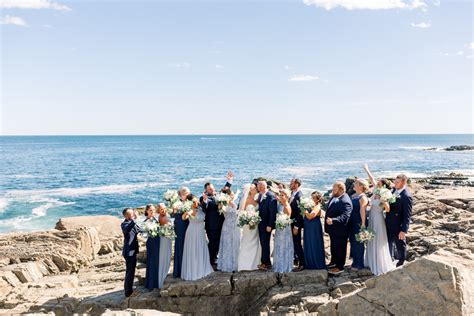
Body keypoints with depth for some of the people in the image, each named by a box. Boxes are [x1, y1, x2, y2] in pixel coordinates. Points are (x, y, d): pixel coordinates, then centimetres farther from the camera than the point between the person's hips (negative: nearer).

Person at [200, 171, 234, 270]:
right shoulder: (204, 198, -12)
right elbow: (204, 210, -26)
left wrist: (229, 180, 17)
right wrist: (205, 200, -41)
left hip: (220, 224, 7)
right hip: (211, 226, -7)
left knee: (217, 243, 16)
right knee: (212, 244, 0)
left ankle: (215, 260, 29)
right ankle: (212, 263, 10)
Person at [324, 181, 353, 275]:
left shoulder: (345, 201, -28)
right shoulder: (335, 197, 1)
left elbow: (344, 217, -36)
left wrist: (333, 220, -47)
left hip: (340, 231, -9)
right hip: (333, 229, 9)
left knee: (340, 248, 9)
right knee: (333, 247, 26)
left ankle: (340, 267, 25)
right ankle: (334, 262, 45)